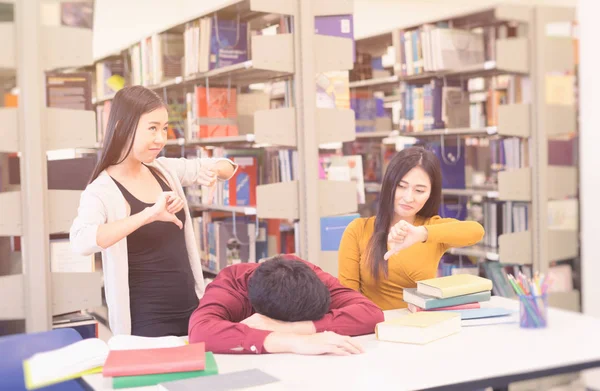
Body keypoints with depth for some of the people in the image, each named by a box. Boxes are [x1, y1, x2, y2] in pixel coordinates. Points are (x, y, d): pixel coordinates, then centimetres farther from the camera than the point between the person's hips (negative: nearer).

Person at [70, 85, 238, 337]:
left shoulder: (165, 170, 3)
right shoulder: (101, 191, -14)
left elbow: (227, 167, 14)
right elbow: (81, 242, -34)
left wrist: (214, 172, -10)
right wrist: (149, 214, -41)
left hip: (191, 310, 6)